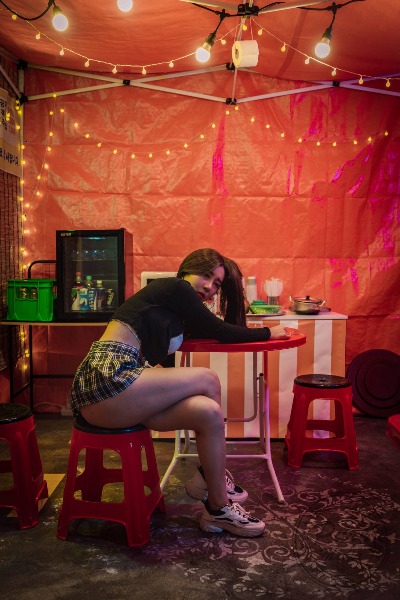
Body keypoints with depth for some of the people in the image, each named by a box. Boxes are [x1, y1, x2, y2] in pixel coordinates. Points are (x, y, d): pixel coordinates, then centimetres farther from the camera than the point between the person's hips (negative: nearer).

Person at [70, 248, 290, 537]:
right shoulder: (174, 287, 0)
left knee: (209, 412, -4)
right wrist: (267, 333, 15)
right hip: (108, 376, -9)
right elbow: (218, 332, 3)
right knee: (208, 380, -9)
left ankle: (218, 508, 6)